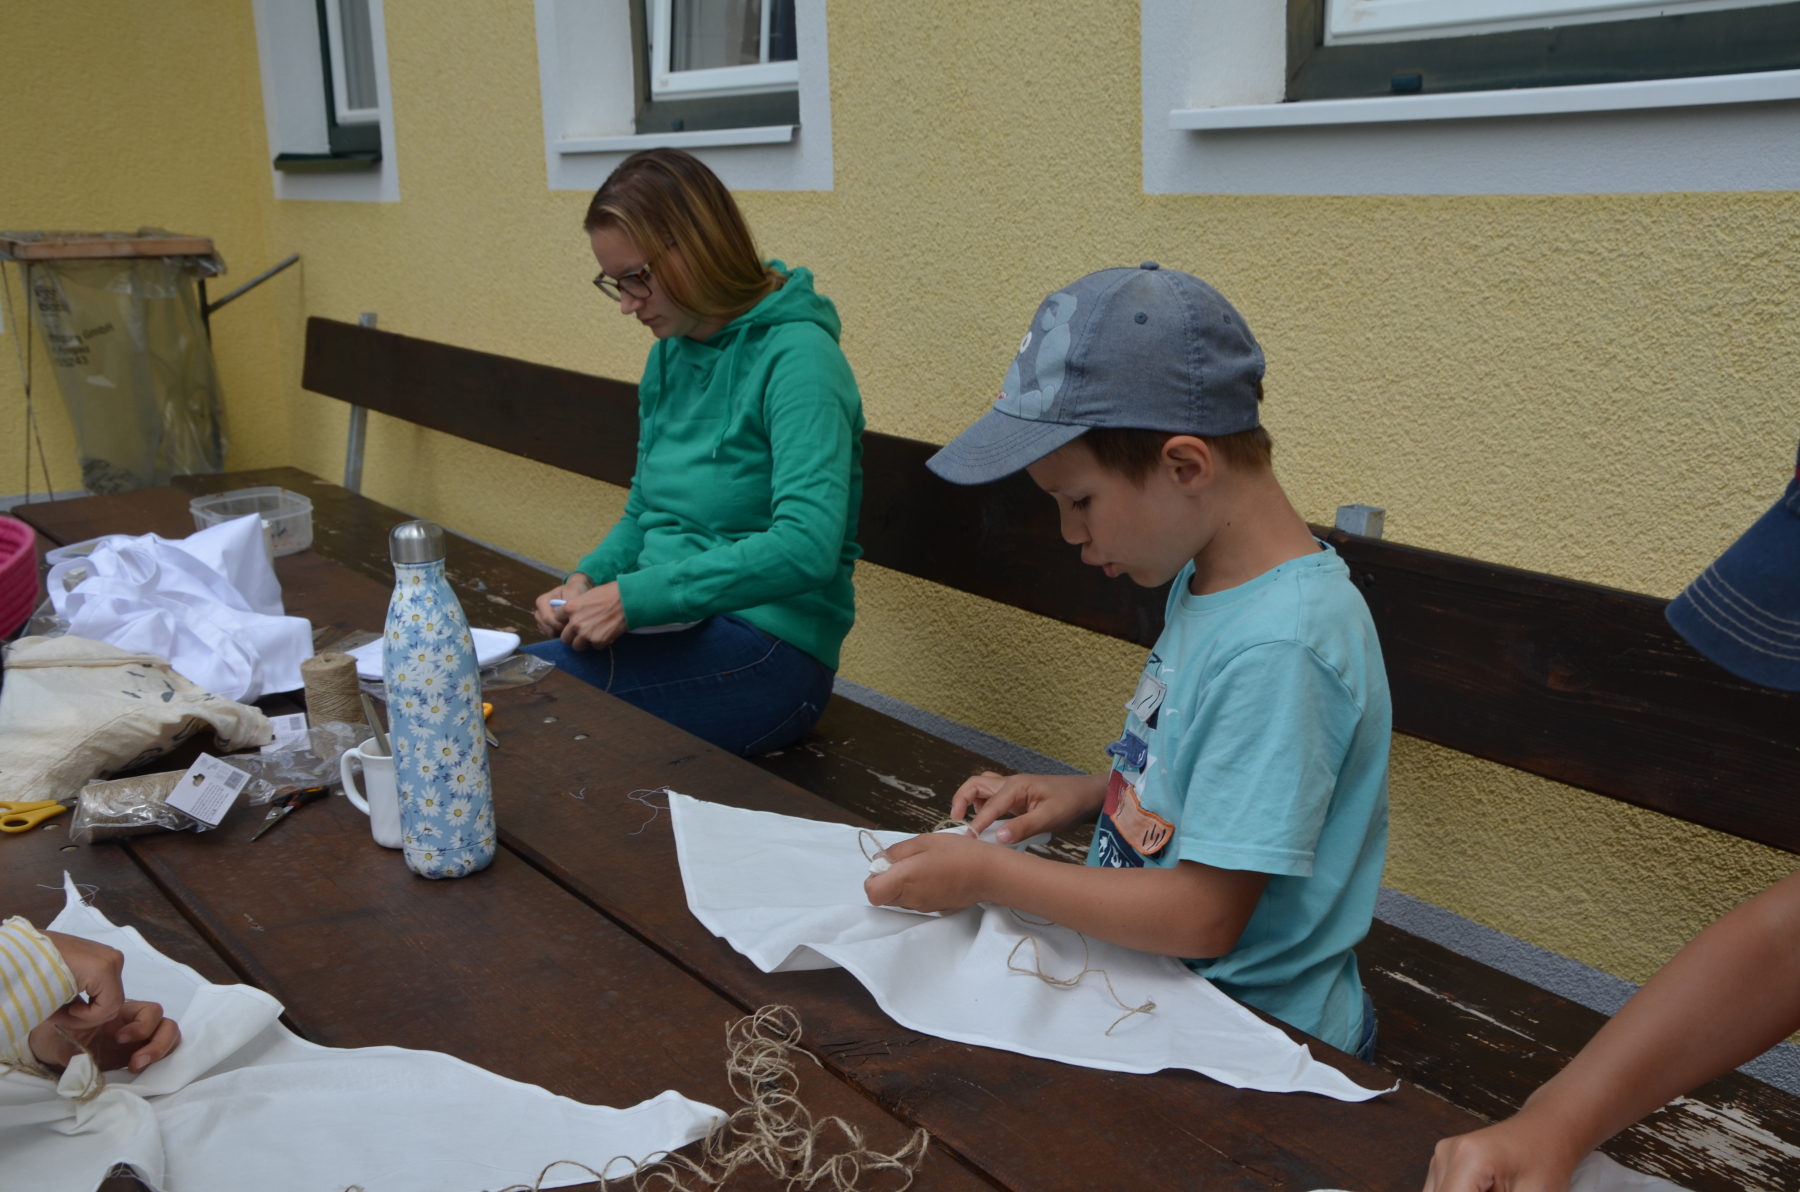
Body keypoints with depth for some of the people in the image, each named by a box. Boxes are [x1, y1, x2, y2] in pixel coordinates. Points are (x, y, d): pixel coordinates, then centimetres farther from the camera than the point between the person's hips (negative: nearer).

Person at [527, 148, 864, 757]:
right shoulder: (670, 353, 12)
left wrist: (634, 596, -27)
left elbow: (806, 548, -28)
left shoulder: (796, 358, -15)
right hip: (672, 623, 8)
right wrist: (589, 579, 0)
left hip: (766, 647, -8)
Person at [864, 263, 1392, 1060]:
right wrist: (1087, 796, 2)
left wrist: (989, 875, -19)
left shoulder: (1281, 648, -28)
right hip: (1151, 984, 9)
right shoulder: (1204, 580, 3)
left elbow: (1206, 915, -25)